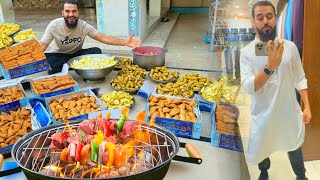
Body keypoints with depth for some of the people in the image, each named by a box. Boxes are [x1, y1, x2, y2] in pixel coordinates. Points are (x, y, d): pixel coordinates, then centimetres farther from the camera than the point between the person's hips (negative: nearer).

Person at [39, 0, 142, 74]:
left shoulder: (84, 26, -16)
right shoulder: (54, 25, -19)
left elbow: (103, 38, -19)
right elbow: (42, 45, -19)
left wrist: (125, 43, -31)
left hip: (77, 54, 1)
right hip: (59, 56, -1)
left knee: (96, 51, -26)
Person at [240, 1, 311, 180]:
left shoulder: (290, 47, -4)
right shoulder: (247, 52, -12)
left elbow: (300, 79, 4)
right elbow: (248, 87, -22)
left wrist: (307, 107, 1)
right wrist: (270, 67, -35)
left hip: (290, 111, 2)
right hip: (263, 114, -1)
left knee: (294, 146, 21)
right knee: (261, 147, 20)